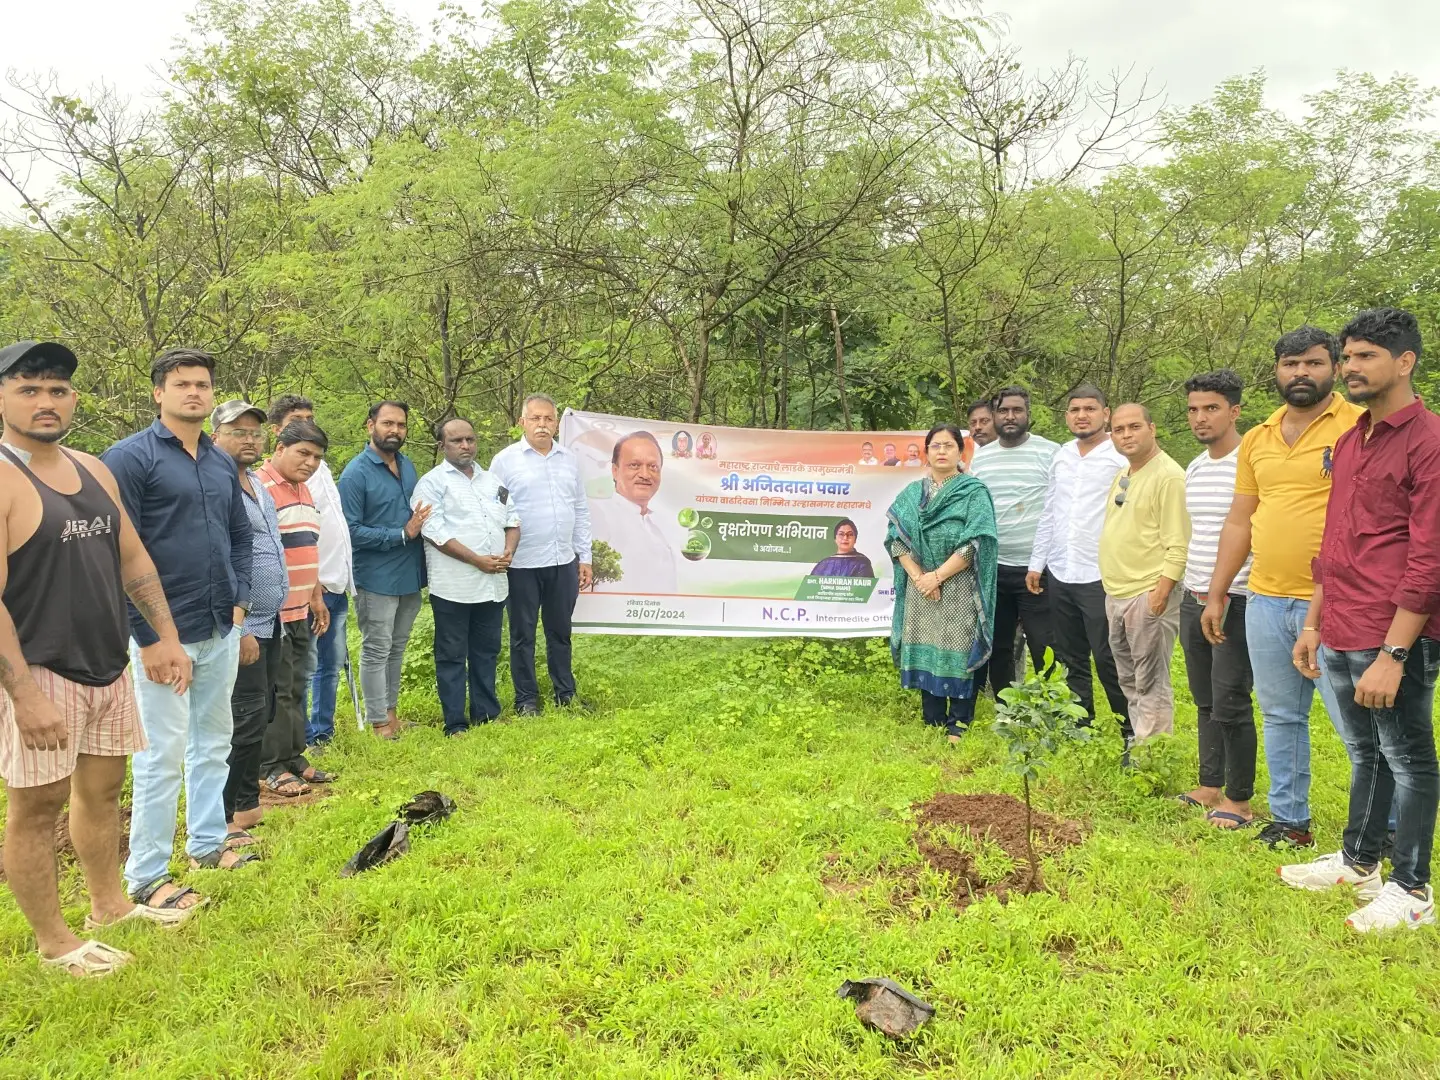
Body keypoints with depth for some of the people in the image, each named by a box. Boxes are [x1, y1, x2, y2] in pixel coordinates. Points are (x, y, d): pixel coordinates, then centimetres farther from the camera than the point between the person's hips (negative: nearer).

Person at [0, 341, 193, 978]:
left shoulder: (93, 471, 9)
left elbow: (133, 558, 15)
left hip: (108, 667, 8)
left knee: (102, 789, 18)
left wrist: (166, 636, 9)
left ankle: (109, 904, 34)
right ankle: (54, 942, 19)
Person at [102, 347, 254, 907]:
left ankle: (207, 843, 32)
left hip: (221, 630, 7)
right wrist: (148, 637, -16)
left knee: (213, 742, 16)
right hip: (165, 631, -7)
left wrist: (239, 603, 7)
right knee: (163, 754, 0)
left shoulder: (222, 462, 10)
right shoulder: (129, 457, -10)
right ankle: (146, 877, 13)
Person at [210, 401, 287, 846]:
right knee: (244, 723, -6)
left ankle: (247, 805, 27)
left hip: (268, 623, 10)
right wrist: (238, 630, -22)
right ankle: (222, 821, 4)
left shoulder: (257, 486, 14)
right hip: (242, 627, -10)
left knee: (259, 718, 16)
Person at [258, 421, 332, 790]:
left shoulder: (303, 490, 15)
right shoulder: (260, 487, -14)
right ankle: (272, 766, 11)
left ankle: (293, 757, 25)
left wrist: (316, 596, 23)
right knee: (276, 690, 0)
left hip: (301, 610, 9)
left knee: (297, 687, 14)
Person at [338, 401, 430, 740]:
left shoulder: (407, 466, 8)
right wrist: (402, 534, -19)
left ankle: (390, 711, 30)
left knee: (397, 648, 17)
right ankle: (378, 723, 14)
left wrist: (422, 521, 0)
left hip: (410, 574, 7)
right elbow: (351, 530, -18)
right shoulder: (356, 473, -13)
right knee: (376, 651, 3)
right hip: (377, 578, -7)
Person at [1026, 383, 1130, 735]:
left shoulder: (1121, 458, -7)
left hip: (1100, 577, -6)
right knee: (1071, 660, 14)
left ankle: (1132, 732, 13)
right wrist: (1037, 563, 14)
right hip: (1059, 575, 6)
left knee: (1108, 661, -2)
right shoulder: (1060, 456, 12)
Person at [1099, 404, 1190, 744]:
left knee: (1151, 687, -3)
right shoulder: (1121, 476, 16)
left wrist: (1160, 592, -22)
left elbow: (1178, 546, -17)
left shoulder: (1168, 476, -12)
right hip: (1115, 595, 9)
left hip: (1148, 595, -9)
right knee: (1130, 683, 16)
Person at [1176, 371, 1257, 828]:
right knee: (1205, 702, 14)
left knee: (1230, 704, -3)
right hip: (1194, 602, 8)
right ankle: (1210, 788, 24)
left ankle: (1239, 802, 10)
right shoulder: (1193, 469, 13)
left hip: (1236, 603, -8)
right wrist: (1192, 589, 18)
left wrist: (1223, 592, -17)